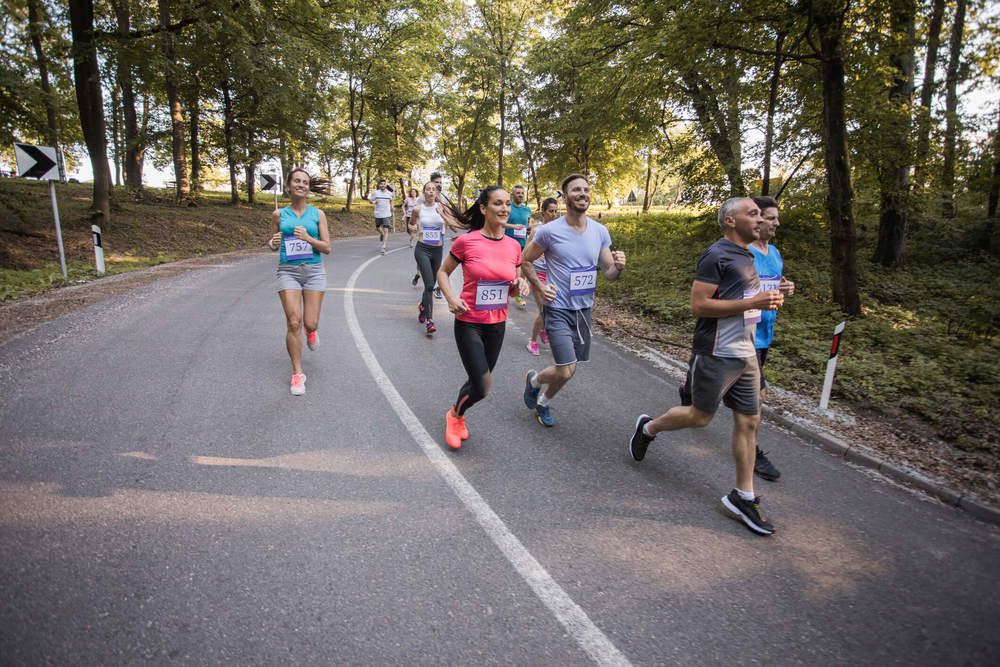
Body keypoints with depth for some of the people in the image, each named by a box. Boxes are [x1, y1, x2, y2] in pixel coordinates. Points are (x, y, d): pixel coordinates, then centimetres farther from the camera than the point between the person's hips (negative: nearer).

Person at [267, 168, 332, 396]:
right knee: (293, 322, -10)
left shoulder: (317, 214, 4)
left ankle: (311, 331, 40)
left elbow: (327, 248, 1)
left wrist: (308, 238, -16)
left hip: (314, 270, 0)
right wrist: (274, 243, -8)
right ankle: (297, 373, 3)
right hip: (288, 271, 0)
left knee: (310, 323, -2)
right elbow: (273, 246, 15)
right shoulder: (279, 214, 6)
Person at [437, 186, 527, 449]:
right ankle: (455, 415, 24)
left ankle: (458, 417, 46)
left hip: (497, 324, 5)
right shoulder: (466, 242, -12)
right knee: (483, 387, -9)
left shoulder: (514, 246, 0)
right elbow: (442, 272, 1)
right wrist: (451, 299, -16)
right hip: (468, 323, -5)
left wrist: (519, 285, -12)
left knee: (479, 382, 17)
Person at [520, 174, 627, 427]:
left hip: (584, 309, 5)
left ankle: (543, 401, 42)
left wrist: (618, 267, -20)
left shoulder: (600, 232, 0)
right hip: (558, 309, -5)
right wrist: (540, 287, -11)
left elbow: (609, 273, 3)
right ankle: (534, 379, 22)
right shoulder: (549, 231, -13)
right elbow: (525, 261, 1)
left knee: (568, 367, 14)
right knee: (567, 371, -12)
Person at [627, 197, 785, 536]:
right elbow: (698, 305, -21)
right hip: (716, 354, -9)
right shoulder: (716, 256, -15)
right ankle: (647, 427, 31)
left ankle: (743, 497, 17)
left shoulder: (746, 256, 15)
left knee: (749, 420, 7)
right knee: (700, 417, 4)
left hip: (745, 354, 9)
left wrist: (768, 298, 6)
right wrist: (752, 303, -22)